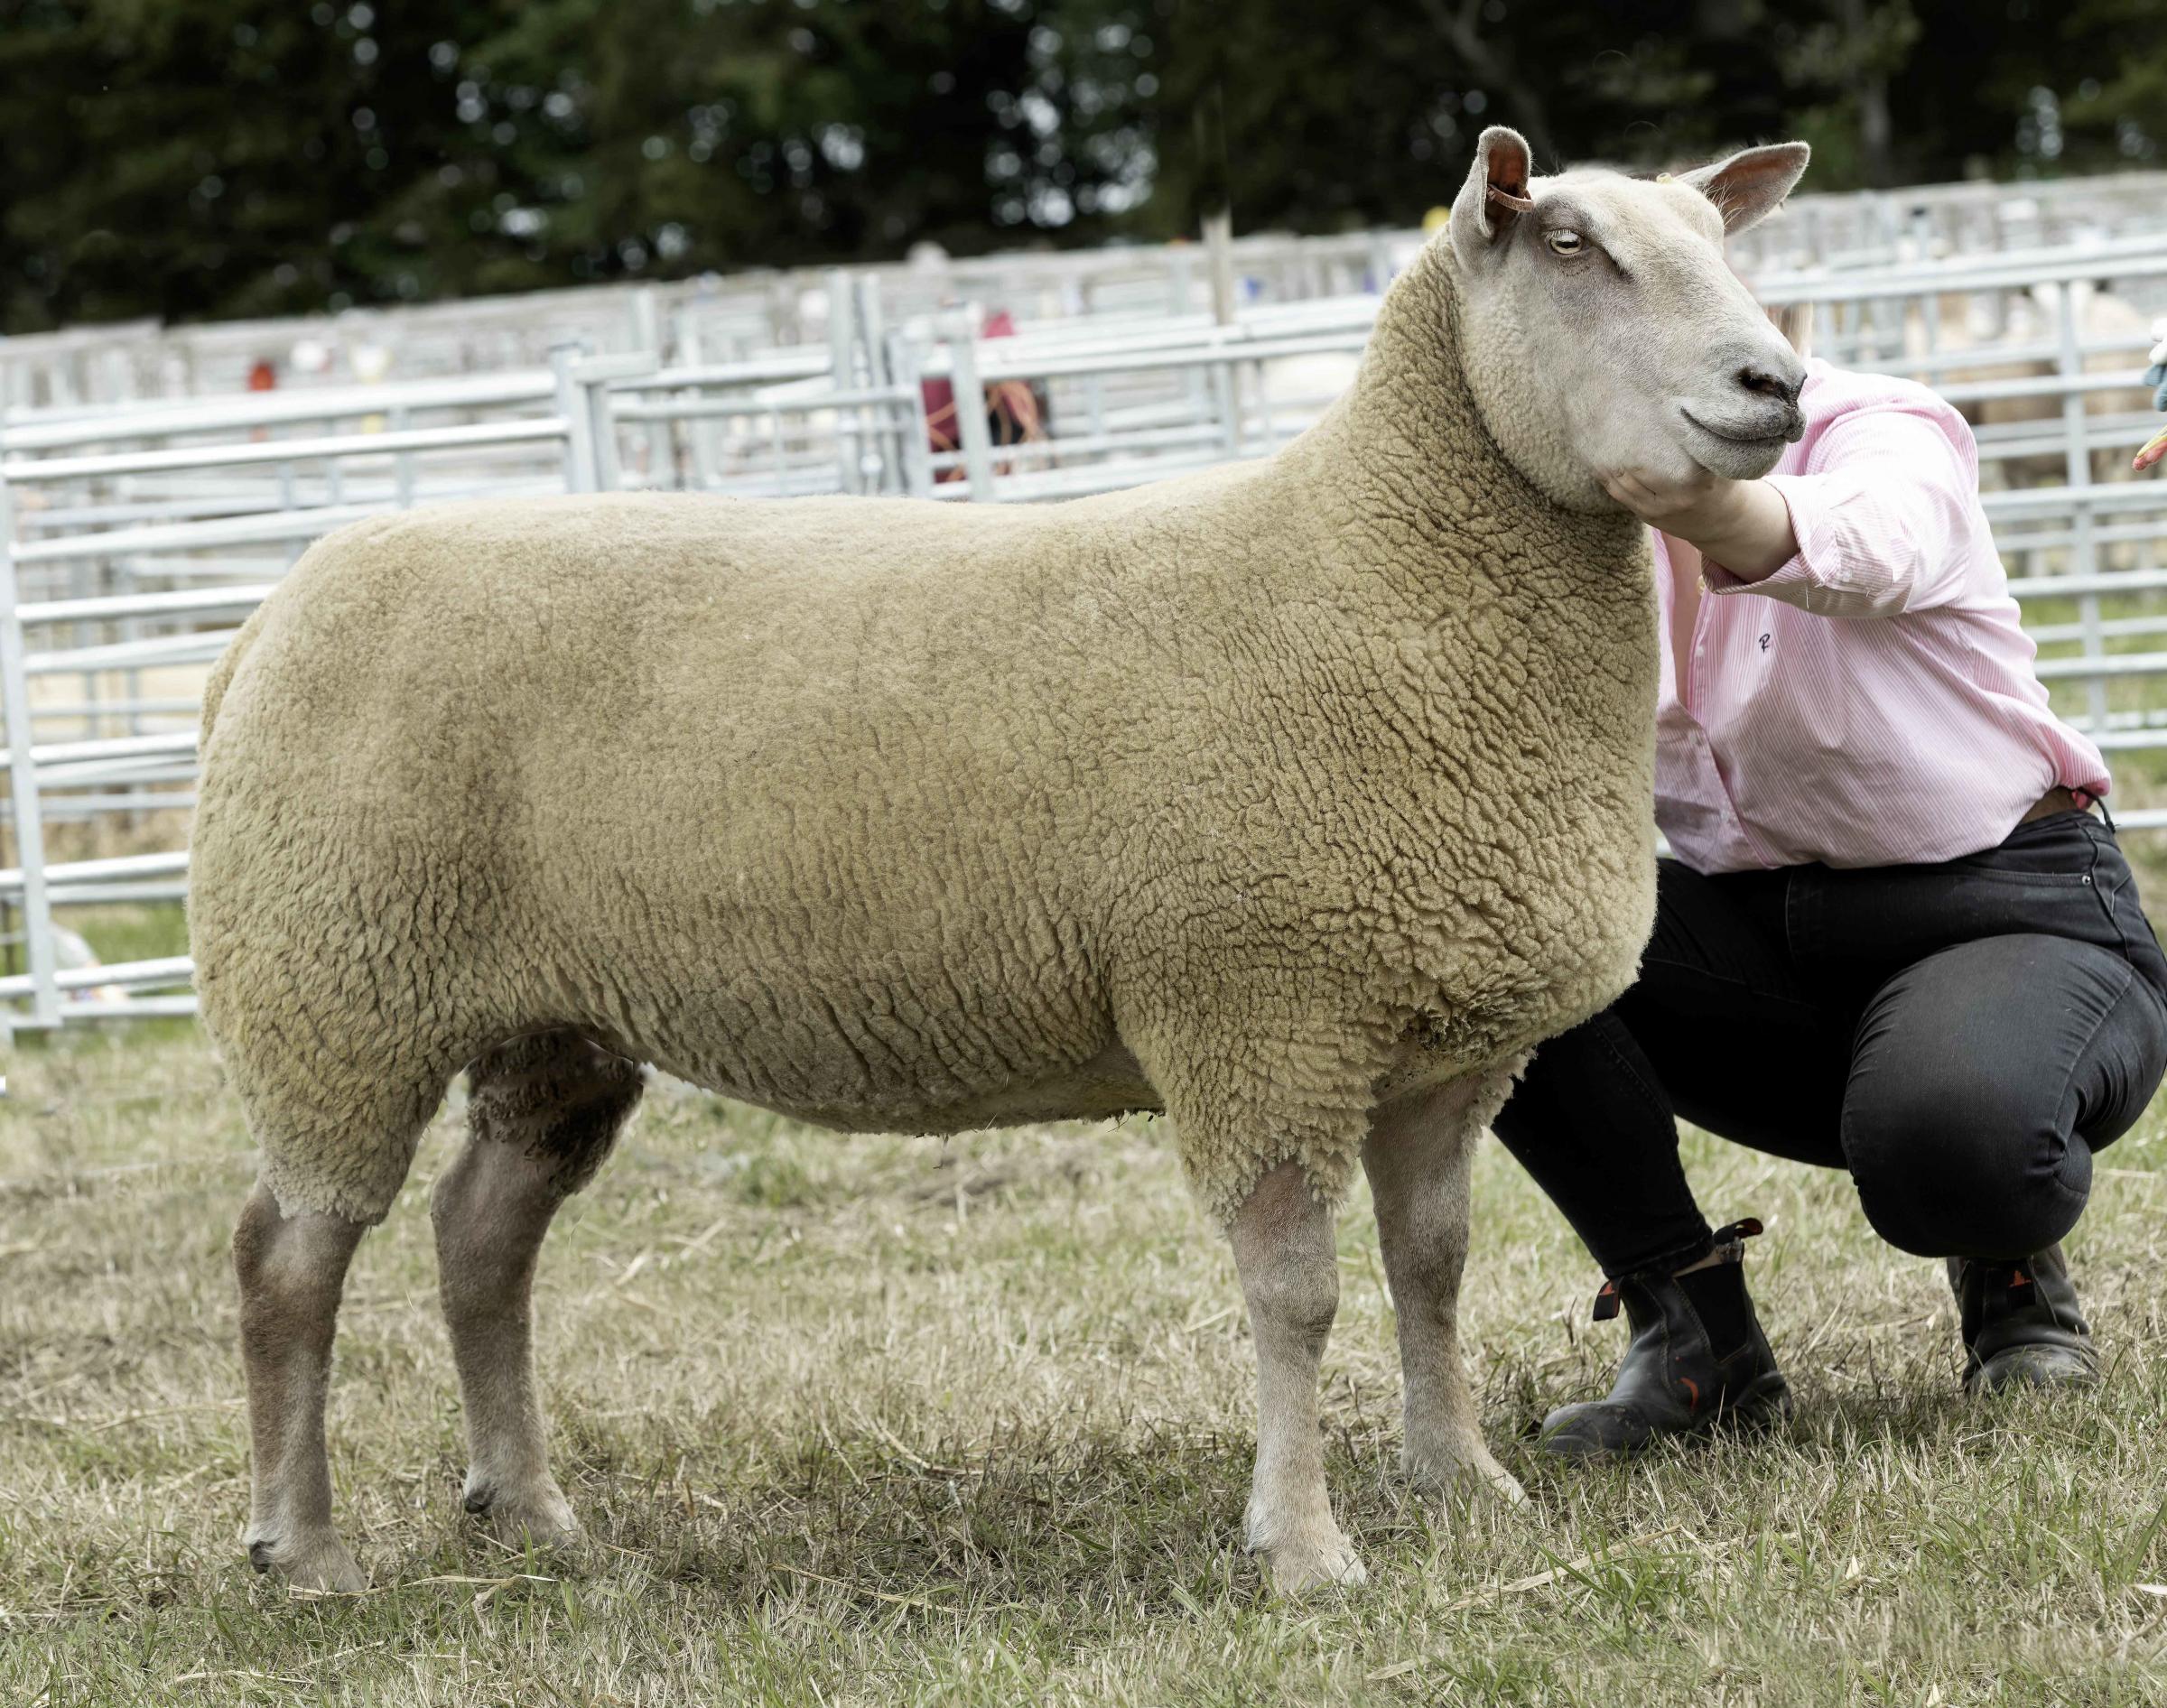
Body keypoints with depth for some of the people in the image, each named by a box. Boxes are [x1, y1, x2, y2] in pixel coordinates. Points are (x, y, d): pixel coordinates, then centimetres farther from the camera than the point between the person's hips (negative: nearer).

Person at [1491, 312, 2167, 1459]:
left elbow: (1872, 545, -40)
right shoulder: (1608, 518, 4)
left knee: (1940, 1133, -40)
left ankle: (2012, 1272, 0)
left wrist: (1724, 516, -63)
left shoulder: (1879, 431, -13)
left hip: (2012, 913, -5)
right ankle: (1695, 1332, -10)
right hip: (1765, 930, 6)